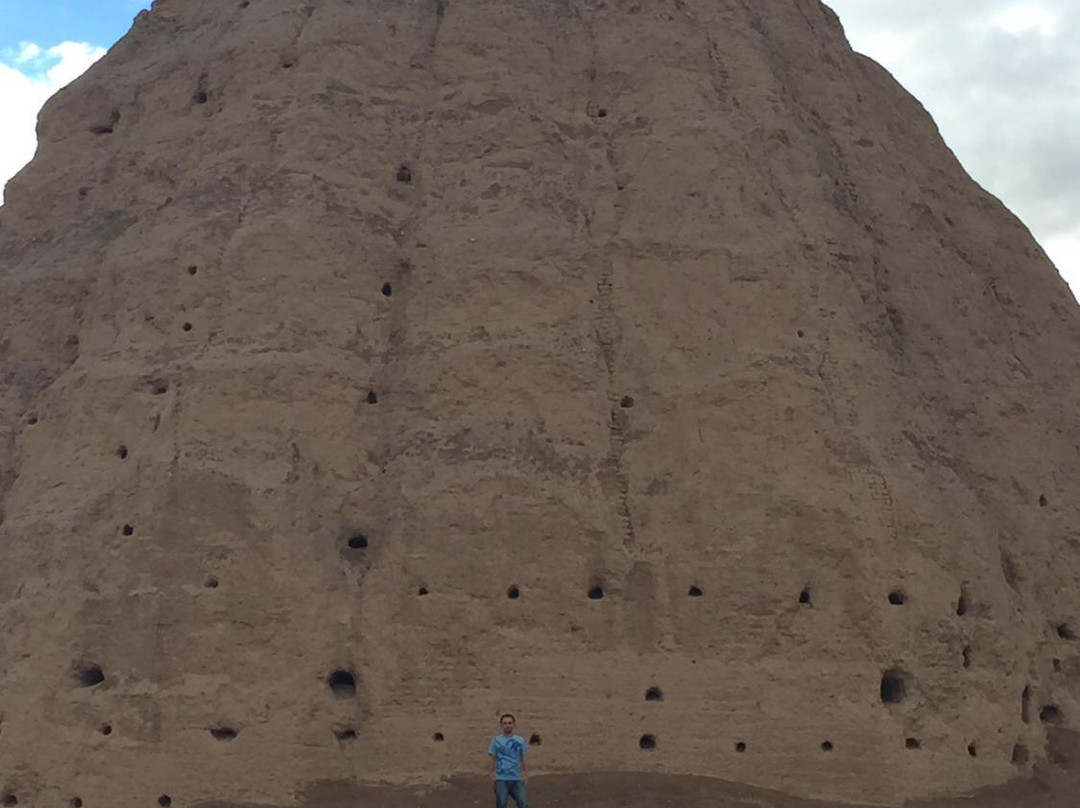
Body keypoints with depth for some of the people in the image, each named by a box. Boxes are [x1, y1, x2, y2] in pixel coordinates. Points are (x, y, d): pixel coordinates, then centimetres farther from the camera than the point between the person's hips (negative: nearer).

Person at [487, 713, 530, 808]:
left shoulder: (520, 740, 9)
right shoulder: (496, 740, 4)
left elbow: (522, 759, 13)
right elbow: (493, 759, 3)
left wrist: (524, 773, 8)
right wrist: (492, 773, -6)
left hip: (517, 779, 2)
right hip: (501, 779, -2)